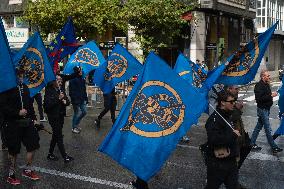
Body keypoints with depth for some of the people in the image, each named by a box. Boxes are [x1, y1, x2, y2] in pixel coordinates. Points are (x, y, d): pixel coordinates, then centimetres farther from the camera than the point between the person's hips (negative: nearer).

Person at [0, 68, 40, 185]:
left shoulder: (24, 87, 10)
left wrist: (33, 117, 11)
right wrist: (17, 112, -21)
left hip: (27, 122, 6)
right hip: (13, 124, -6)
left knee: (33, 145, 8)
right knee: (13, 150, 4)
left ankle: (28, 170, 27)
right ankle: (11, 175, 20)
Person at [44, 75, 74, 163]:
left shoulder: (61, 91, 10)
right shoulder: (49, 91, -12)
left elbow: (68, 101, 13)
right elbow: (47, 105, -22)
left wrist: (65, 101, -10)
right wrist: (58, 98, -26)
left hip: (60, 116, 8)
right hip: (53, 117, -8)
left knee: (56, 135, 16)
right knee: (59, 137, -5)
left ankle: (50, 154, 30)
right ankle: (65, 157, -3)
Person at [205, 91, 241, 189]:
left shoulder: (229, 116, 11)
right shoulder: (214, 119, -19)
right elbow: (213, 139, -34)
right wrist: (233, 135, -23)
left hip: (231, 161, 8)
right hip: (218, 163, -8)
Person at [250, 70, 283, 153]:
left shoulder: (266, 84, 11)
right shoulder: (259, 86, -19)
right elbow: (259, 99, -26)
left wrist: (272, 94, 8)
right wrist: (271, 95, -24)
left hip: (266, 108, 10)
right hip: (262, 109, -10)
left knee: (258, 126, 14)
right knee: (268, 129, -2)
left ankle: (252, 144, 23)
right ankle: (274, 147, 5)